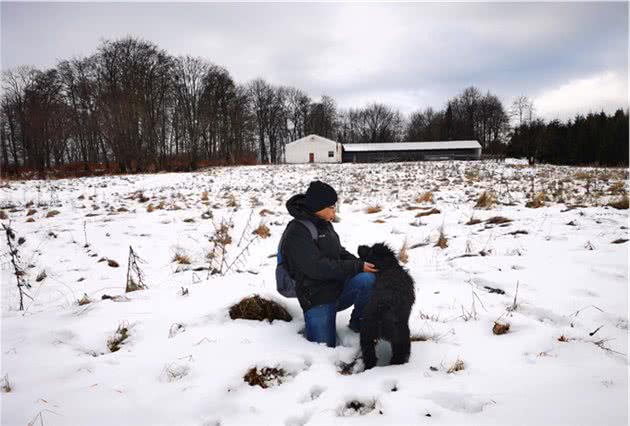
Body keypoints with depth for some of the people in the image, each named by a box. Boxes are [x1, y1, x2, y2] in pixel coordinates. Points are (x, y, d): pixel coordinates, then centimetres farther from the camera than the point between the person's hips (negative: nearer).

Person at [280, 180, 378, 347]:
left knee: (368, 279, -24)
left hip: (339, 288, 6)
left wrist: (361, 263, -3)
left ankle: (358, 322, 0)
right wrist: (358, 267, -21)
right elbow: (319, 267, -25)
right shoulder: (297, 233, -17)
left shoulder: (324, 224, 10)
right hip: (317, 299, -6)